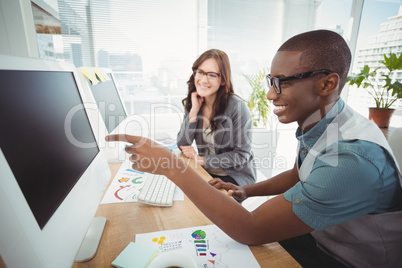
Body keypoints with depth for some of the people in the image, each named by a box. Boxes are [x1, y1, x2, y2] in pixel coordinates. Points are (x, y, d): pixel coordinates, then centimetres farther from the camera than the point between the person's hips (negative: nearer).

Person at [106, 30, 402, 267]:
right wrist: (247, 191, -6)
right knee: (217, 240, 3)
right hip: (318, 233, 6)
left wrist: (172, 166, -34)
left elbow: (250, 231, -35)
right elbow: (296, 176, 8)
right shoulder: (316, 124, -9)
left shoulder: (354, 157, -37)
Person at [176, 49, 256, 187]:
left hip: (236, 176, -4)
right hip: (206, 172, 5)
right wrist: (194, 111, -16)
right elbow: (182, 145, -7)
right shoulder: (192, 103, -2)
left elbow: (241, 156, -16)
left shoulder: (237, 107, -19)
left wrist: (201, 159, -18)